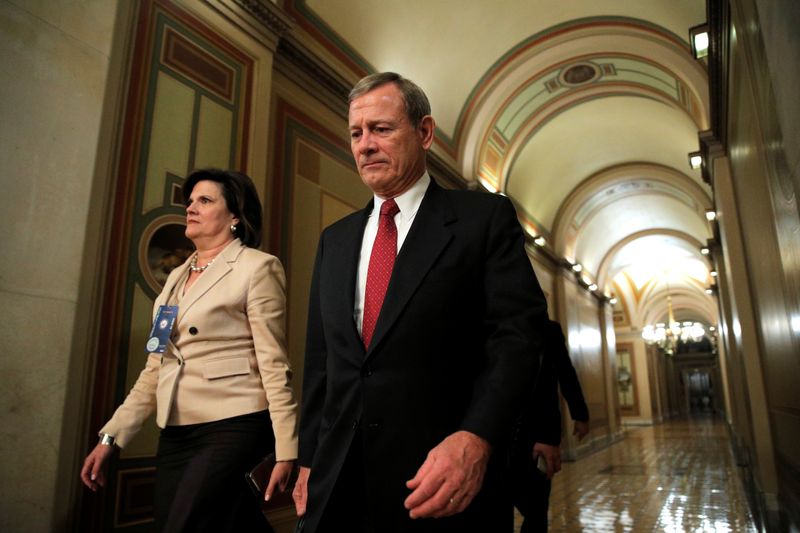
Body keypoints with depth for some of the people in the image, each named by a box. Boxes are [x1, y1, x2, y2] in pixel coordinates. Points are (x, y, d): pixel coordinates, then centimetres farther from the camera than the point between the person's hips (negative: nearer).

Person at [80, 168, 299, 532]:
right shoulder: (177, 276, 15)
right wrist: (111, 435, 11)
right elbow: (156, 368, 16)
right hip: (175, 433, 7)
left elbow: (274, 364, -11)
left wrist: (286, 449, -13)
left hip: (233, 427, -6)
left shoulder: (257, 267, -6)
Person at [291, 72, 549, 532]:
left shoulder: (485, 217, -2)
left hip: (448, 483, -4)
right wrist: (309, 461, 11)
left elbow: (518, 333, -12)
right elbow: (320, 360, 13)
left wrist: (475, 437, -24)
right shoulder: (335, 240, 12)